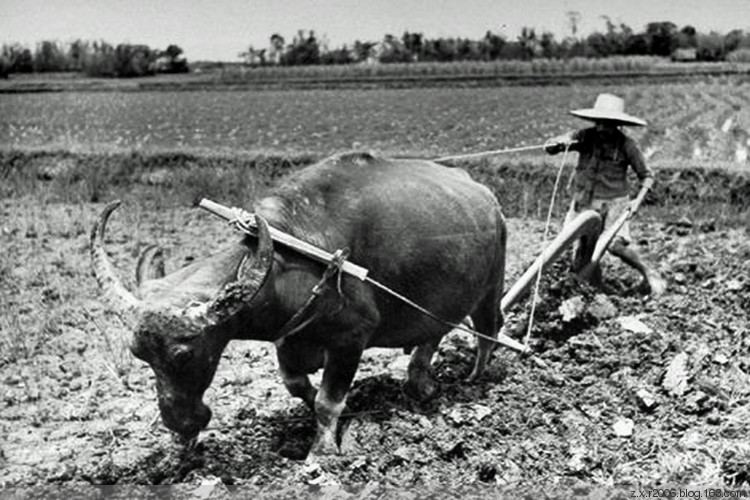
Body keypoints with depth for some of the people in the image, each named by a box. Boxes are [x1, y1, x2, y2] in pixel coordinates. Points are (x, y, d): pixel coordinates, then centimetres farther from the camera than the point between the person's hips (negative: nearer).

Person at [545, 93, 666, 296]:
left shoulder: (626, 145, -11)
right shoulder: (585, 137, -6)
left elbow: (647, 176, -1)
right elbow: (548, 147, -8)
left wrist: (638, 199, -15)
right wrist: (559, 143, -30)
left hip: (613, 202, -3)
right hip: (584, 202, 3)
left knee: (615, 244, -23)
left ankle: (648, 274, 1)